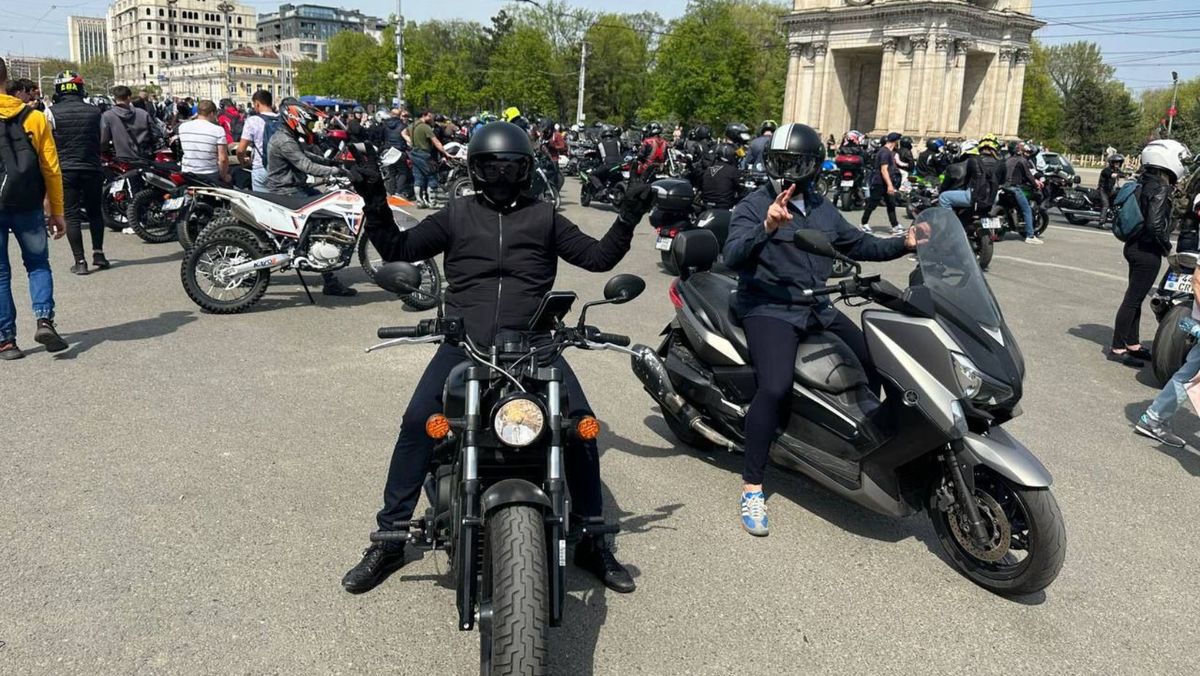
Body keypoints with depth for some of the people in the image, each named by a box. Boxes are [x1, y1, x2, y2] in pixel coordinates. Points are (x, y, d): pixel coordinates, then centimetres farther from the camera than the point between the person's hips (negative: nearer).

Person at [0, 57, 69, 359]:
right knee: (38, 265, 16)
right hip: (28, 207, 1)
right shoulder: (33, 117, -1)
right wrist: (57, 212, 6)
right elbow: (51, 168, 0)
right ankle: (45, 320, -3)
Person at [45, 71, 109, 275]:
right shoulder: (94, 111, -1)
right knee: (95, 212, 17)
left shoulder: (51, 112, -6)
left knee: (72, 216, 2)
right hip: (93, 169, 2)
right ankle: (98, 253, 13)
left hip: (65, 171, -2)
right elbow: (101, 141, 7)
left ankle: (80, 261, 0)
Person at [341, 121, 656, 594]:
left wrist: (627, 221, -2)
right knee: (417, 421, -18)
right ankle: (389, 538, -3)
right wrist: (375, 205, -1)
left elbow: (598, 258, 11)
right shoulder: (456, 215, 15)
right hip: (464, 342, 0)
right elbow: (396, 249, 12)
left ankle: (590, 539, 4)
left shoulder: (544, 218, 14)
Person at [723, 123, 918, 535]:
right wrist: (766, 228, -38)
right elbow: (733, 257, -21)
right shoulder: (753, 206, -6)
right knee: (776, 388, -29)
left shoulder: (822, 210, 14)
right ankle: (752, 488, -17)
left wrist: (904, 243, 10)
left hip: (818, 310, 7)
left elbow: (858, 244, 25)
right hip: (769, 311, -7)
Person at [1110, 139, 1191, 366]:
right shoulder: (1160, 189, -18)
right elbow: (1155, 224, -24)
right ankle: (1117, 349, 2)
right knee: (1133, 299, -4)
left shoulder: (1143, 184, 8)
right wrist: (1168, 249, -13)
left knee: (1135, 298, 16)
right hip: (1148, 251, -9)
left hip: (1135, 246, 9)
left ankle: (1133, 344, 27)